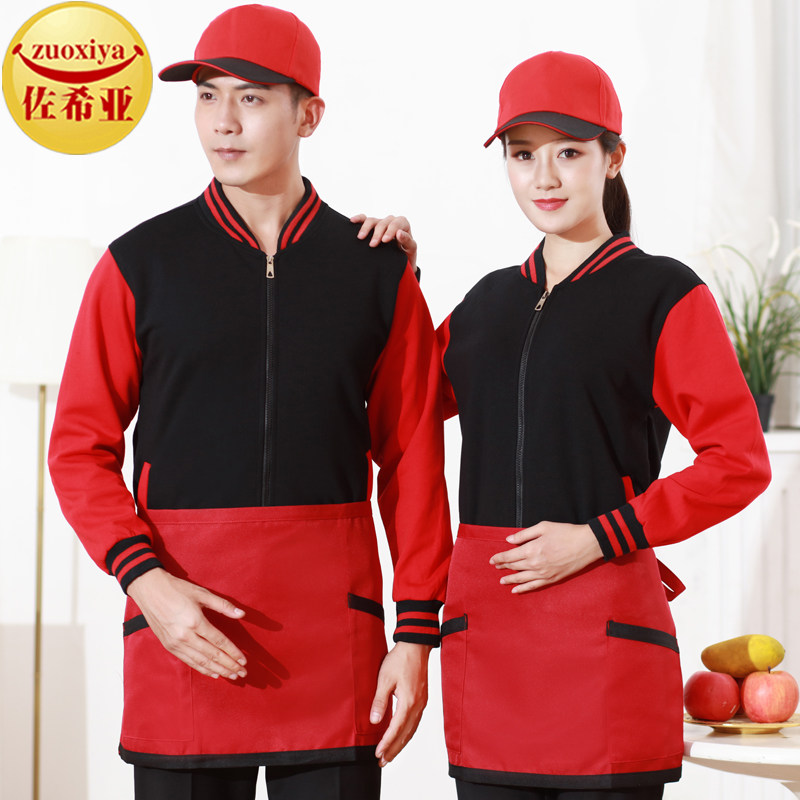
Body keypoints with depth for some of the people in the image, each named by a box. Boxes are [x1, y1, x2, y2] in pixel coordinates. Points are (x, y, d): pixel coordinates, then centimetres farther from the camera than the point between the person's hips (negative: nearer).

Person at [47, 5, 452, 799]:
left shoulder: (379, 272, 6)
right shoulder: (141, 264, 4)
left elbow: (412, 464, 6)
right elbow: (80, 449, 3)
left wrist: (416, 633, 1)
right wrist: (146, 581, -12)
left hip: (335, 645, 1)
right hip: (181, 629, 0)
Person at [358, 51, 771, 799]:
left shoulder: (665, 295, -1)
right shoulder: (490, 300, 15)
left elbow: (739, 462, -6)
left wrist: (599, 538, -12)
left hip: (604, 624, -5)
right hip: (484, 628, 5)